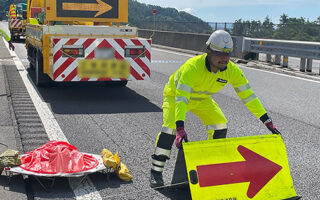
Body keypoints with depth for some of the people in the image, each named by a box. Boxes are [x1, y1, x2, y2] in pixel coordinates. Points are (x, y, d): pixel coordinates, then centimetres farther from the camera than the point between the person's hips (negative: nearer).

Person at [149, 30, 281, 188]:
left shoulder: (232, 70, -25)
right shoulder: (192, 67, -40)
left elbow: (248, 96, -19)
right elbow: (181, 98, -47)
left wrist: (268, 121, -22)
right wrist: (180, 128, -58)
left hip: (202, 99, 5)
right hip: (175, 94, -5)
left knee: (220, 125, -7)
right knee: (170, 128, -22)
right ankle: (156, 171, -9)